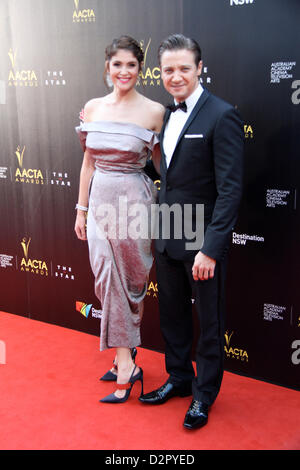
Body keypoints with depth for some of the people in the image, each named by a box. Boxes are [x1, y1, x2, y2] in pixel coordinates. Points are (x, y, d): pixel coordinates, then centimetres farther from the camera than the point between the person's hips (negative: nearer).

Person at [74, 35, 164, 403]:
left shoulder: (154, 111, -6)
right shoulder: (92, 108, 6)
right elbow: (88, 162, 11)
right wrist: (81, 209, 11)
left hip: (134, 201, -4)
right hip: (100, 200, 4)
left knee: (129, 279, 4)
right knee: (107, 279, 6)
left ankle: (124, 361, 18)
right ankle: (126, 360, 19)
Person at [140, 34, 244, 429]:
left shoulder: (222, 116, -15)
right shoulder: (168, 115, 10)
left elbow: (230, 190, -19)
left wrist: (210, 248, -23)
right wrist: (160, 230, 10)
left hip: (202, 241, -7)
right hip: (167, 238, 7)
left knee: (209, 322, 11)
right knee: (172, 314, 20)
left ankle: (204, 395, 30)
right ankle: (179, 378, 41)